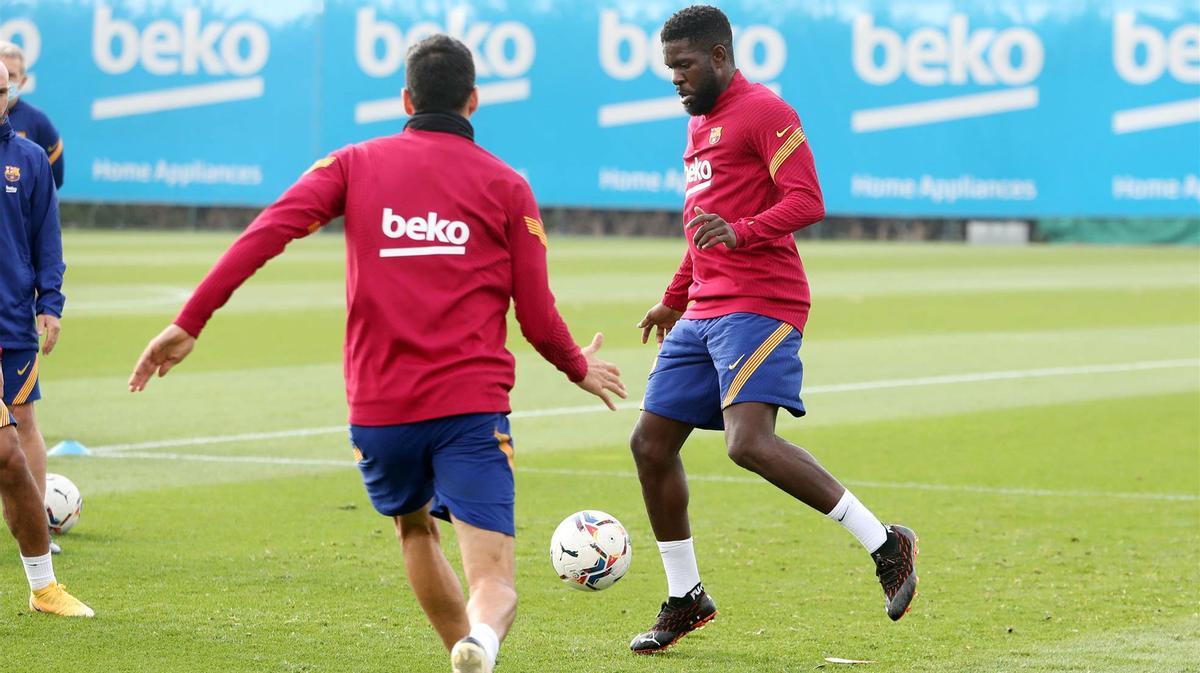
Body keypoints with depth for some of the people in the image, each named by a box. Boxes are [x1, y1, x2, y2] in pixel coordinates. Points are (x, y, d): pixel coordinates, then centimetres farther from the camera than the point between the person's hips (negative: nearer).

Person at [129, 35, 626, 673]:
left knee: (414, 529, 31)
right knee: (494, 584, -8)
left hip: (379, 406, 2)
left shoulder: (356, 164, 8)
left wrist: (189, 323, -7)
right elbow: (537, 320, 5)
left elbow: (266, 231, -7)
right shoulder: (505, 185, 5)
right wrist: (581, 369, 25)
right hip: (472, 405, -2)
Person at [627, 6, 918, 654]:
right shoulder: (699, 125, 22)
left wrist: (739, 232, -33)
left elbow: (806, 201, -18)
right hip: (704, 311, 10)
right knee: (651, 443, 6)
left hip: (759, 306, -9)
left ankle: (885, 545, -15)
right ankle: (685, 599, 18)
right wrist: (673, 301, 35)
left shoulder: (764, 111, -7)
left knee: (748, 442, -25)